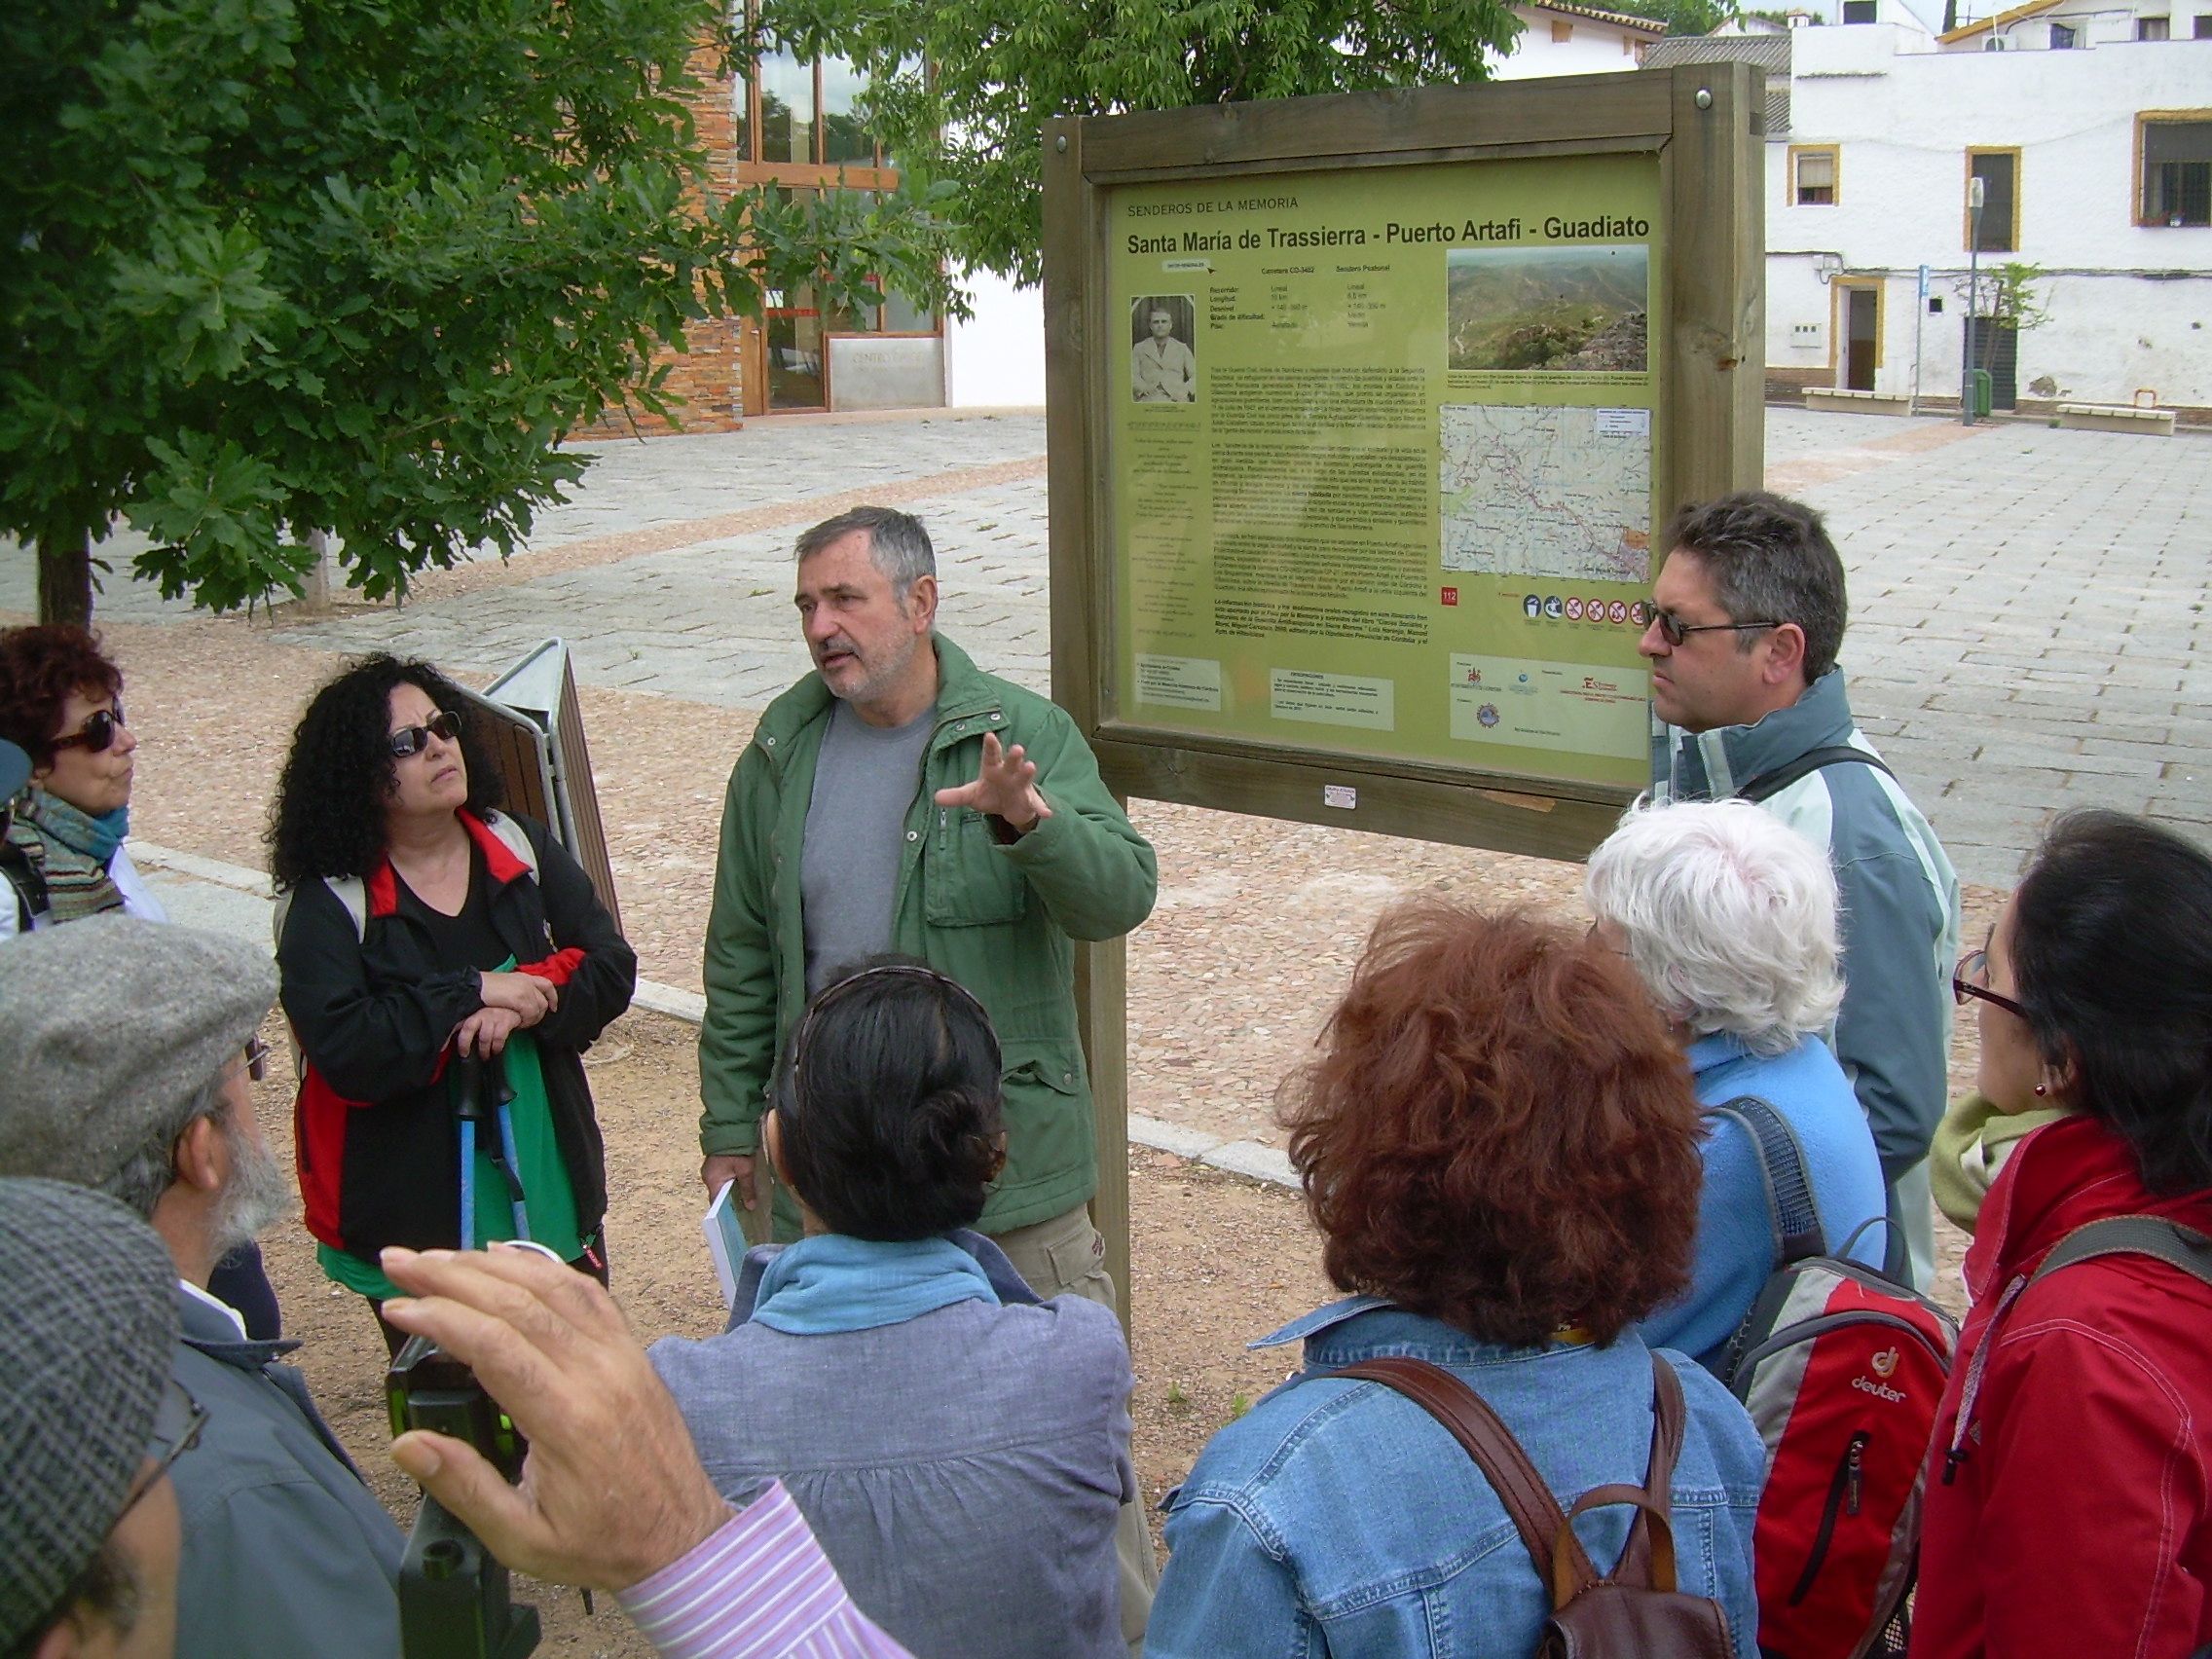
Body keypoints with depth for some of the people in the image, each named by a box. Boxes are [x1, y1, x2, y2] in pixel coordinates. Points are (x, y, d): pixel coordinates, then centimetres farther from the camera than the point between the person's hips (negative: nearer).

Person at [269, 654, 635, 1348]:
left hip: (552, 1187, 4)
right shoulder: (327, 904, -10)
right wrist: (472, 993, -20)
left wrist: (524, 1006, -19)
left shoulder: (522, 848, 4)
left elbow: (611, 966, -1)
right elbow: (342, 1048, -21)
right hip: (416, 1220, -4)